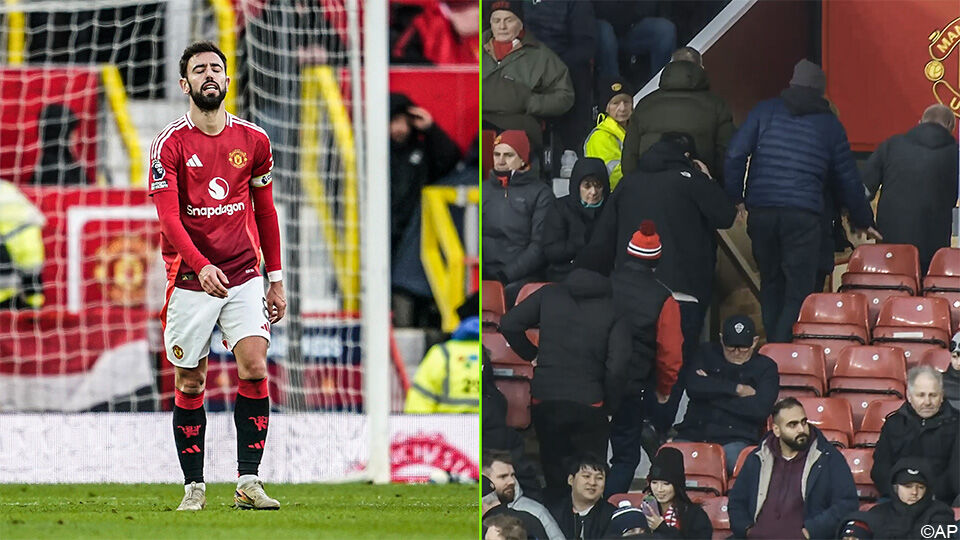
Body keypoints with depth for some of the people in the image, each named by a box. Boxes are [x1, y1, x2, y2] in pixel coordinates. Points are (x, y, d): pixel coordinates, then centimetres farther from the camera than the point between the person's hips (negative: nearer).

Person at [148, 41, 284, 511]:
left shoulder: (253, 140, 4)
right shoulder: (170, 145, -7)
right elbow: (169, 219, -15)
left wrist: (275, 279, 12)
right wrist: (202, 266, -30)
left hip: (244, 275, 2)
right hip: (189, 277, -2)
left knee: (254, 369, -12)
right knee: (190, 384, 3)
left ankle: (248, 482, -9)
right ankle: (194, 487, 11)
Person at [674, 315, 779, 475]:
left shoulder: (765, 367, 13)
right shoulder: (708, 355, 20)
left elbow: (760, 409, -4)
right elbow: (693, 387, 0)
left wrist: (712, 391, -1)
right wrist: (737, 389, -1)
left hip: (736, 439, -2)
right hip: (695, 431, 2)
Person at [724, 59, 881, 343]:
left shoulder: (766, 111, 9)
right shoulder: (829, 125, 10)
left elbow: (735, 153, -1)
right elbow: (848, 178, 16)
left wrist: (735, 197, 6)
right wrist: (862, 221, 26)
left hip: (761, 211, 2)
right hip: (803, 216, -2)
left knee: (771, 285, 15)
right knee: (799, 291, -3)